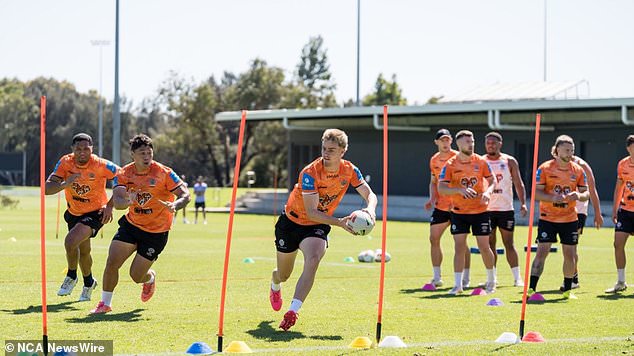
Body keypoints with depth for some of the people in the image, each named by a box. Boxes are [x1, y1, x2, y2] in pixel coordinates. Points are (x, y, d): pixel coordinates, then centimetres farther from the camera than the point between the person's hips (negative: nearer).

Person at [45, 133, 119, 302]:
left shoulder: (100, 165, -24)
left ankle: (71, 277, 1)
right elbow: (46, 189, -20)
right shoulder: (65, 162, -15)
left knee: (70, 241, -25)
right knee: (83, 251, 18)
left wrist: (110, 205, -17)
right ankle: (88, 283, 45)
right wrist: (65, 184, -40)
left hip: (95, 213, -5)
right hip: (74, 212, 5)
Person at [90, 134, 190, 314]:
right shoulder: (124, 174, -9)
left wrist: (174, 205, -40)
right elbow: (117, 201, -22)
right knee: (112, 263, -10)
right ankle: (105, 303, 10)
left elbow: (185, 195, -17)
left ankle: (150, 278, 37)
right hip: (132, 224, 3)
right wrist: (127, 201, -46)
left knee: (136, 275, -1)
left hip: (156, 231, -3)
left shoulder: (164, 173, -16)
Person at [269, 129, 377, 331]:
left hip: (317, 227, 2)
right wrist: (339, 222, -42)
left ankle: (292, 312, -30)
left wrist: (370, 210, -29)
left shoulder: (350, 171, -13)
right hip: (292, 221, -2)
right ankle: (275, 285, 54)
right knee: (283, 275, 13)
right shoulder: (310, 173, -28)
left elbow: (370, 195, -5)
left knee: (312, 261, -30)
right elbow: (311, 212, -31)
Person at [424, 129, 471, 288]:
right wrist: (432, 198, 3)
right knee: (434, 239, 0)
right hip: (440, 206, 5)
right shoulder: (434, 160, 8)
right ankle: (437, 277, 9)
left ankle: (465, 279, 7)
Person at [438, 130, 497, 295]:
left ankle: (491, 280, 26)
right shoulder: (450, 165, -7)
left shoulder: (481, 162, -1)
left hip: (480, 211, 1)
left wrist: (488, 192, -15)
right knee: (459, 247, -5)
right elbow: (441, 188, -12)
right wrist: (460, 190, -28)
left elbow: (492, 180, 7)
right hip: (459, 212, -1)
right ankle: (458, 284, 0)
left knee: (484, 247, 5)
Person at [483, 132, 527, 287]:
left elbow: (519, 184, 3)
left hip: (506, 209, -1)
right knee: (490, 244, 4)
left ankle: (517, 277, 0)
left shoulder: (509, 161, 2)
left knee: (509, 243, -1)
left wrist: (523, 203, -8)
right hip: (486, 209, 1)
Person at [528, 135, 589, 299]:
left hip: (570, 219, 3)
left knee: (569, 254, 5)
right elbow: (536, 193, -9)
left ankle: (567, 290, 19)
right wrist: (553, 198, -26)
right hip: (547, 218, -3)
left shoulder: (578, 170, 3)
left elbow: (586, 193, 6)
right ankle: (531, 288, -9)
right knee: (542, 252, -10)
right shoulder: (545, 168, -6)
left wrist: (579, 196, -18)